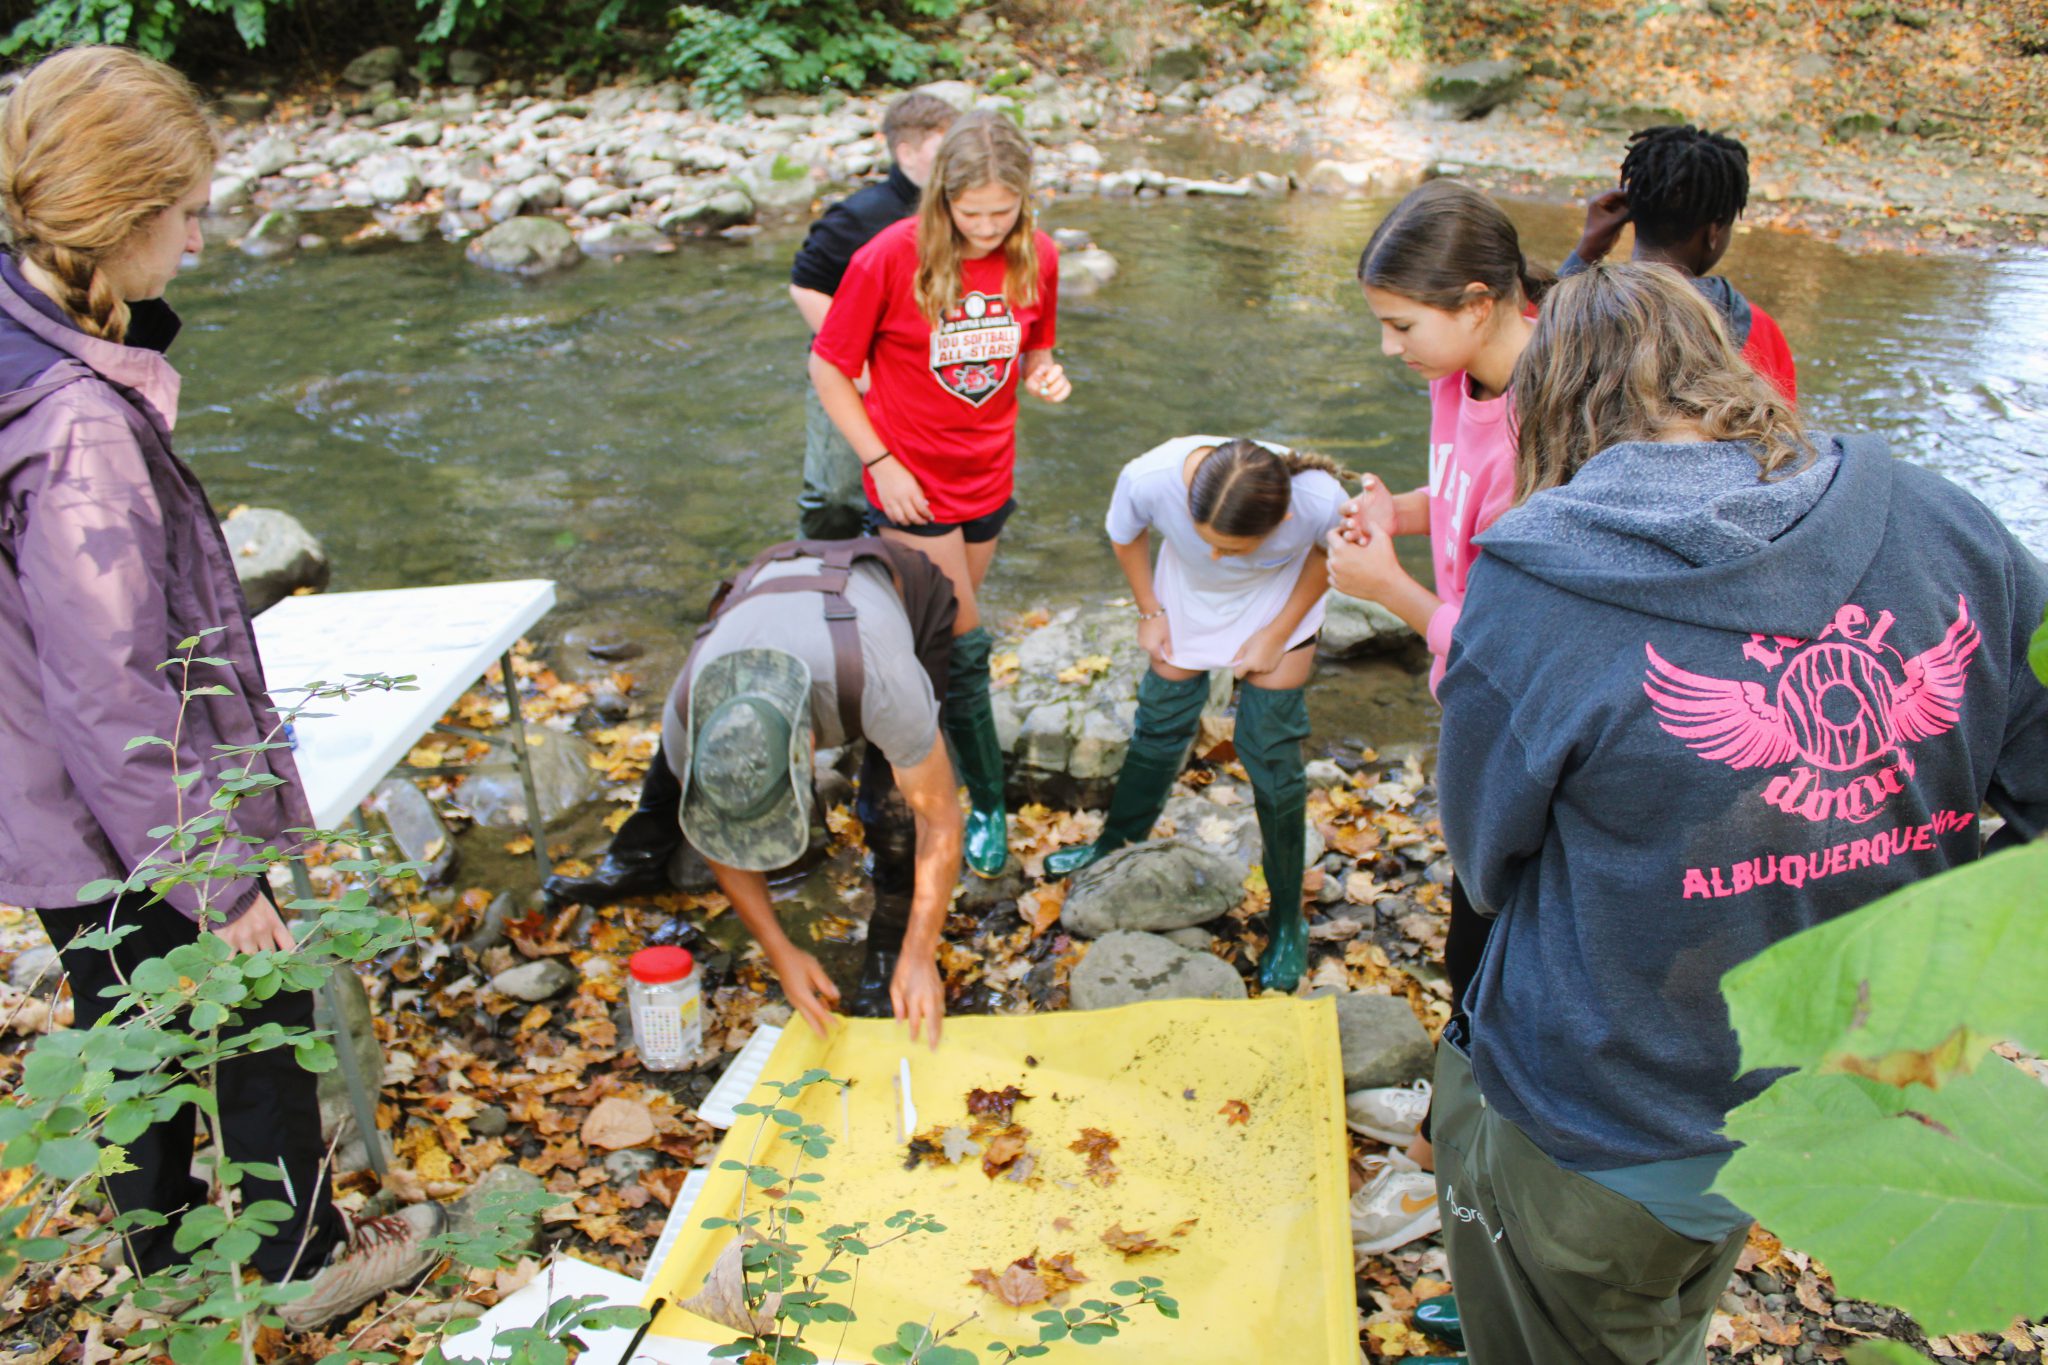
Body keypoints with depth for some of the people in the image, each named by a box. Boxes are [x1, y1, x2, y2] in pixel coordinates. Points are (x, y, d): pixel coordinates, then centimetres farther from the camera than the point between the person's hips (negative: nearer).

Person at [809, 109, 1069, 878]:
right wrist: (880, 462, -14)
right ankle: (988, 805, 14)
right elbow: (828, 368, -9)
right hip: (912, 486, -4)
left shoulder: (1036, 258, -5)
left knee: (941, 634, 17)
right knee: (963, 644, -2)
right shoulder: (890, 260, -18)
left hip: (990, 482, 4)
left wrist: (1045, 376, -13)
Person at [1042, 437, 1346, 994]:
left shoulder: (1320, 501, -41)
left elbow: (1329, 557, -14)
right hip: (1189, 595, 2)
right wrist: (1150, 612, -4)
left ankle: (1287, 920, 14)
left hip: (1280, 599, -1)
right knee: (1162, 722, 12)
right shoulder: (1149, 477, -39)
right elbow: (1126, 536, -12)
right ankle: (1119, 840, 40)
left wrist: (1277, 634, -13)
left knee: (1270, 752, -1)